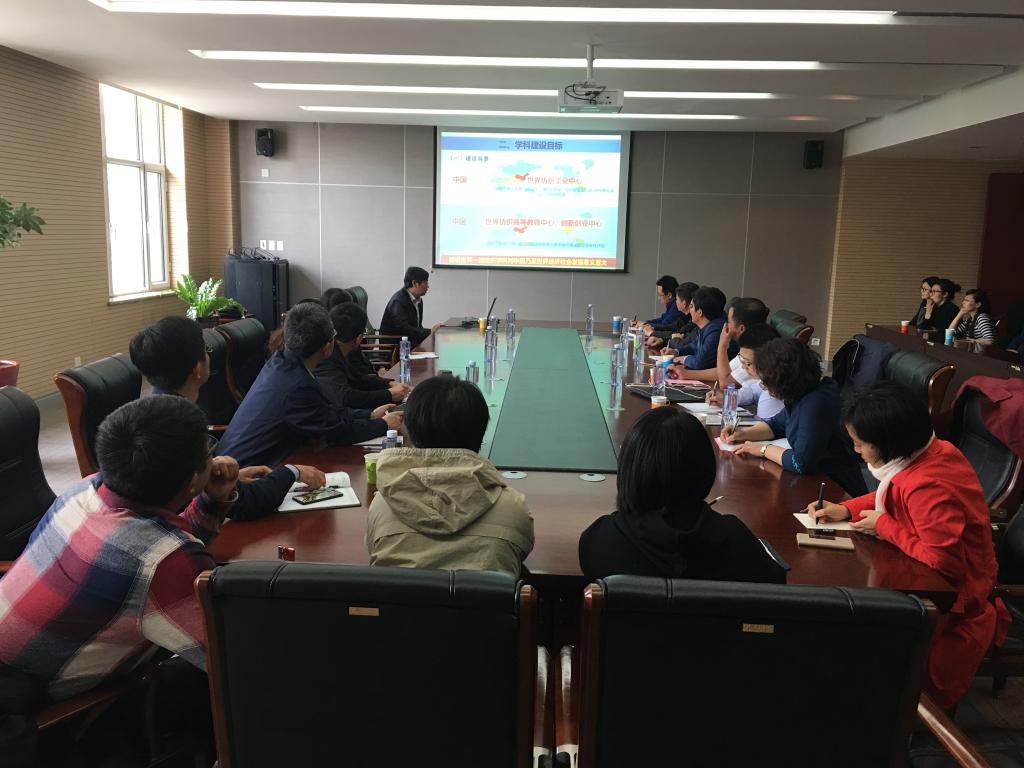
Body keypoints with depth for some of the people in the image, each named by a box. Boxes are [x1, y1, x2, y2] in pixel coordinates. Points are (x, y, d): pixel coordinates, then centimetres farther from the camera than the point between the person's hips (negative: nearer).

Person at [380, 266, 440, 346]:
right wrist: (430, 332, -27)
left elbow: (417, 327, 11)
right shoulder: (398, 301, -16)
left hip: (411, 342, 8)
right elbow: (403, 328, -25)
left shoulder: (418, 300, 11)